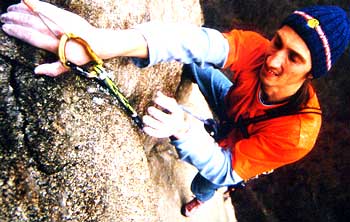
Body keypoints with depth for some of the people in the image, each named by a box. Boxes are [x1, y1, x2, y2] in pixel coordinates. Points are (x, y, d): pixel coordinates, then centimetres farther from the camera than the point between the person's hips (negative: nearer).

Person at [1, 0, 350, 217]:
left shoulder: (298, 132, -45)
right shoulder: (258, 50, -38)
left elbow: (226, 170, -40)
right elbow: (196, 41, -57)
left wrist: (182, 130, -61)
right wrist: (102, 41, -73)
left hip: (240, 150, -2)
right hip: (232, 107, 2)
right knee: (193, 60, -12)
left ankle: (200, 200, 52)